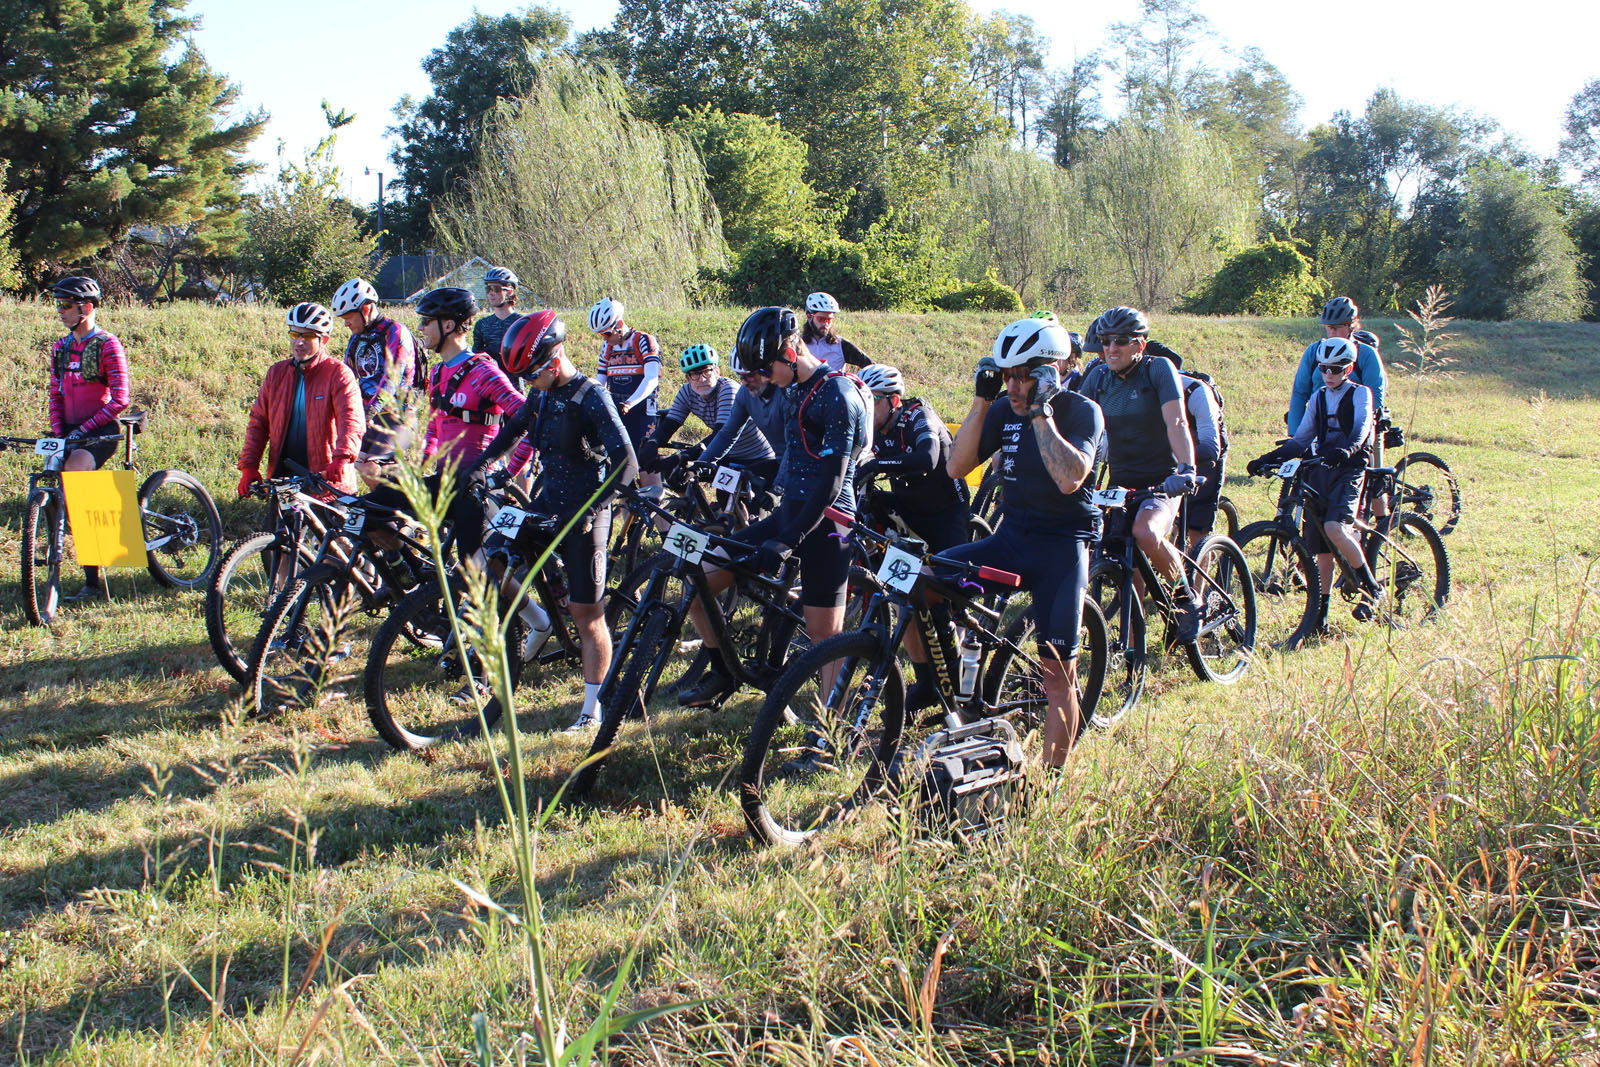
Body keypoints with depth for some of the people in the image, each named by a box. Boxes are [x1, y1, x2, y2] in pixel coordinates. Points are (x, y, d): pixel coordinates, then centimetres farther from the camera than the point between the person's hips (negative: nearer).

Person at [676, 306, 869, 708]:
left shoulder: (836, 394, -16)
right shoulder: (793, 389, 12)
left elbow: (831, 483, -21)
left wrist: (787, 540, -25)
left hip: (824, 523, -8)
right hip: (789, 511, 8)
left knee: (825, 635, -6)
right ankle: (723, 674, 19)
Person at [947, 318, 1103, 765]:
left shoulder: (1081, 411, -10)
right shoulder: (1006, 412, 3)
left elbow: (1069, 478, -27)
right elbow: (956, 467, -6)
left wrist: (1040, 411, -26)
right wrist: (981, 400, -11)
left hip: (1062, 547, -5)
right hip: (1011, 538, 5)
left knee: (1057, 670, -7)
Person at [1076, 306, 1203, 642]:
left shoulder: (1159, 369, -8)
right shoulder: (1098, 378, 6)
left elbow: (1176, 422, -19)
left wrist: (1186, 469, -34)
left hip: (1161, 482, -5)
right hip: (1120, 484, 5)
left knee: (1146, 534, -33)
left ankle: (1185, 595, -8)